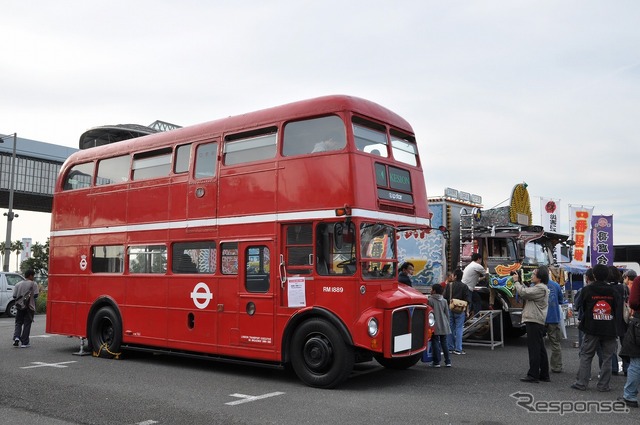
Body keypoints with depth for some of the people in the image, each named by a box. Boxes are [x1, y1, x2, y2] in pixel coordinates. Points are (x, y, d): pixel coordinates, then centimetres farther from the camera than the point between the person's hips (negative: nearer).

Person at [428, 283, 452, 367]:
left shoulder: (430, 300, -9)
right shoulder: (444, 301, 7)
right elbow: (447, 314, 10)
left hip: (435, 326, -5)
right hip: (444, 326, 5)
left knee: (435, 343, 0)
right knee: (444, 343, 12)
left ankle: (436, 362, 1)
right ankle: (448, 361, 13)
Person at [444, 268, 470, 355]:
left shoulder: (449, 285, 2)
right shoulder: (464, 286, -3)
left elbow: (444, 298, 4)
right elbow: (466, 300, -4)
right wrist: (467, 311, 3)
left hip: (450, 309, 2)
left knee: (450, 328, 10)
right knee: (459, 329, 0)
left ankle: (450, 348, 15)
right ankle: (458, 349, -3)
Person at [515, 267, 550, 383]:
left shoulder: (540, 288, -15)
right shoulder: (537, 287, 19)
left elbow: (524, 293, -20)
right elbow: (526, 293, 18)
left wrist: (517, 282, -7)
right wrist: (520, 283, 8)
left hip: (534, 321, -11)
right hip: (536, 321, 11)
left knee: (534, 349, -7)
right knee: (540, 349, 13)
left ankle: (533, 375, -3)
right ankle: (544, 375, 20)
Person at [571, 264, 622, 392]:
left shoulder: (587, 290, -5)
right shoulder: (612, 291, -1)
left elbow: (581, 308, 2)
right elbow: (618, 310, 1)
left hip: (592, 329, -1)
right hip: (609, 329, 1)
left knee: (586, 356, 6)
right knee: (607, 357, 9)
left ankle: (581, 383, 4)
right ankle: (603, 385, 9)